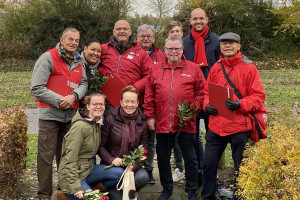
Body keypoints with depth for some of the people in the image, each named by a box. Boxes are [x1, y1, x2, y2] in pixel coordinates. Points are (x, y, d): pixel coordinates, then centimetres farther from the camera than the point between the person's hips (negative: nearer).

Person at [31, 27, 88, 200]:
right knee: (46, 156, -2)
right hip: (50, 114, -6)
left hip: (70, 115, 6)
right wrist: (59, 101, -16)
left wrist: (74, 96, -16)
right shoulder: (48, 58, -6)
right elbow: (37, 88, -12)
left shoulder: (78, 62, 13)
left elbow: (83, 83, 5)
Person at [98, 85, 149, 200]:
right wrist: (111, 160, -18)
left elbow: (144, 149, 1)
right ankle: (112, 191, 0)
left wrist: (134, 165, -16)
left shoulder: (142, 123, 4)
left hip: (133, 165, 3)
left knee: (143, 177, -27)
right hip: (112, 165, -2)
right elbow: (101, 145, -1)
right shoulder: (111, 119, -3)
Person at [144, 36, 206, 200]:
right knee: (163, 159, 13)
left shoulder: (193, 68, 2)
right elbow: (149, 96, 7)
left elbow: (201, 92, 1)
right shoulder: (155, 70, 8)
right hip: (162, 123, 2)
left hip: (186, 123, -2)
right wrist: (150, 116, 3)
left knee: (190, 159, 6)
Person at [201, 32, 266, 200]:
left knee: (241, 167, 8)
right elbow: (207, 92, 17)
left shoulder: (249, 68, -4)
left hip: (239, 127, -4)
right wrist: (207, 105, -3)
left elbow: (259, 97, -7)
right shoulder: (216, 68, 10)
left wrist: (241, 104, -23)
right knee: (209, 164, 9)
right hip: (216, 126, 4)